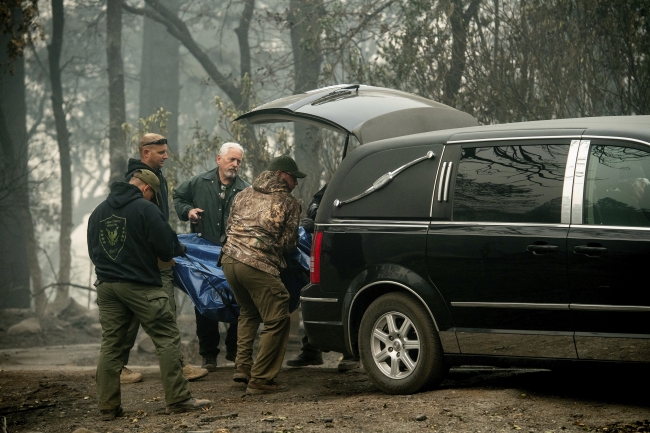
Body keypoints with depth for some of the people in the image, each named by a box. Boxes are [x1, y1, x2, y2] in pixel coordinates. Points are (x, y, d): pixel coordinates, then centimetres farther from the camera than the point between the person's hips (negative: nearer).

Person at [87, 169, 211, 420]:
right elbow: (167, 249, -10)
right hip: (140, 285, -6)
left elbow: (93, 251, 18)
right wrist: (179, 249, 11)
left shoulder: (98, 212, 10)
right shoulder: (146, 209, -9)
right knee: (167, 339, 1)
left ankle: (108, 407, 8)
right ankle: (178, 399, -2)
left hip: (106, 285, 6)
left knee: (110, 344, 9)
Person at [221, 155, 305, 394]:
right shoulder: (288, 203, 4)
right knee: (277, 320, -1)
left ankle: (243, 367, 23)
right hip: (259, 265, -7)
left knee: (249, 313, 28)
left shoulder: (244, 195, 20)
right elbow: (288, 242, 3)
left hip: (230, 259, 7)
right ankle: (260, 380, -4)